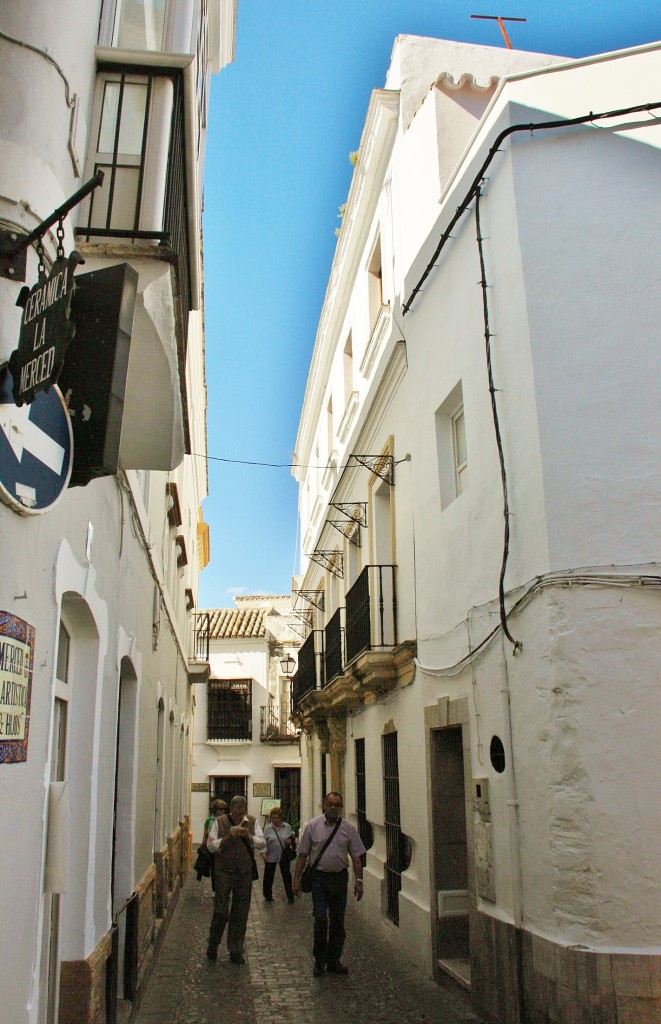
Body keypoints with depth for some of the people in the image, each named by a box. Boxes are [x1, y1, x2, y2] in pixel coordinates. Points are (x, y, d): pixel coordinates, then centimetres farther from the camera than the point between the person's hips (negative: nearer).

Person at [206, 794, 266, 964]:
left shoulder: (252, 822, 4)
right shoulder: (220, 822, -3)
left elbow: (262, 844, 1)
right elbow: (211, 845, -6)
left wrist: (249, 836, -16)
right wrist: (228, 837, -19)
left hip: (245, 873, 3)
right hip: (224, 872, -2)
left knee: (240, 914, 8)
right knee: (221, 911, -2)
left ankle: (235, 952, 19)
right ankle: (213, 944, 22)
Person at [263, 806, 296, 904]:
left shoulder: (287, 826, -1)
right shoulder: (268, 828, -5)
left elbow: (292, 837, 10)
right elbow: (264, 841, -3)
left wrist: (290, 841, -11)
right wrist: (264, 852, -14)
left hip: (284, 855, 1)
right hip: (271, 856, -1)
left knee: (287, 875, 5)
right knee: (269, 876, 10)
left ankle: (290, 896, 15)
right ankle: (268, 895, 28)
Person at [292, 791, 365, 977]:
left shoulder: (348, 828, 4)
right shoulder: (313, 826, 0)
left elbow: (356, 857, 5)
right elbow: (302, 854, 3)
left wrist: (359, 880, -2)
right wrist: (297, 878, -1)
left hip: (339, 877, 2)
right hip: (319, 877, -2)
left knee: (338, 920, 8)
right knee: (320, 919, -7)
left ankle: (334, 960, 21)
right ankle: (319, 960, 9)